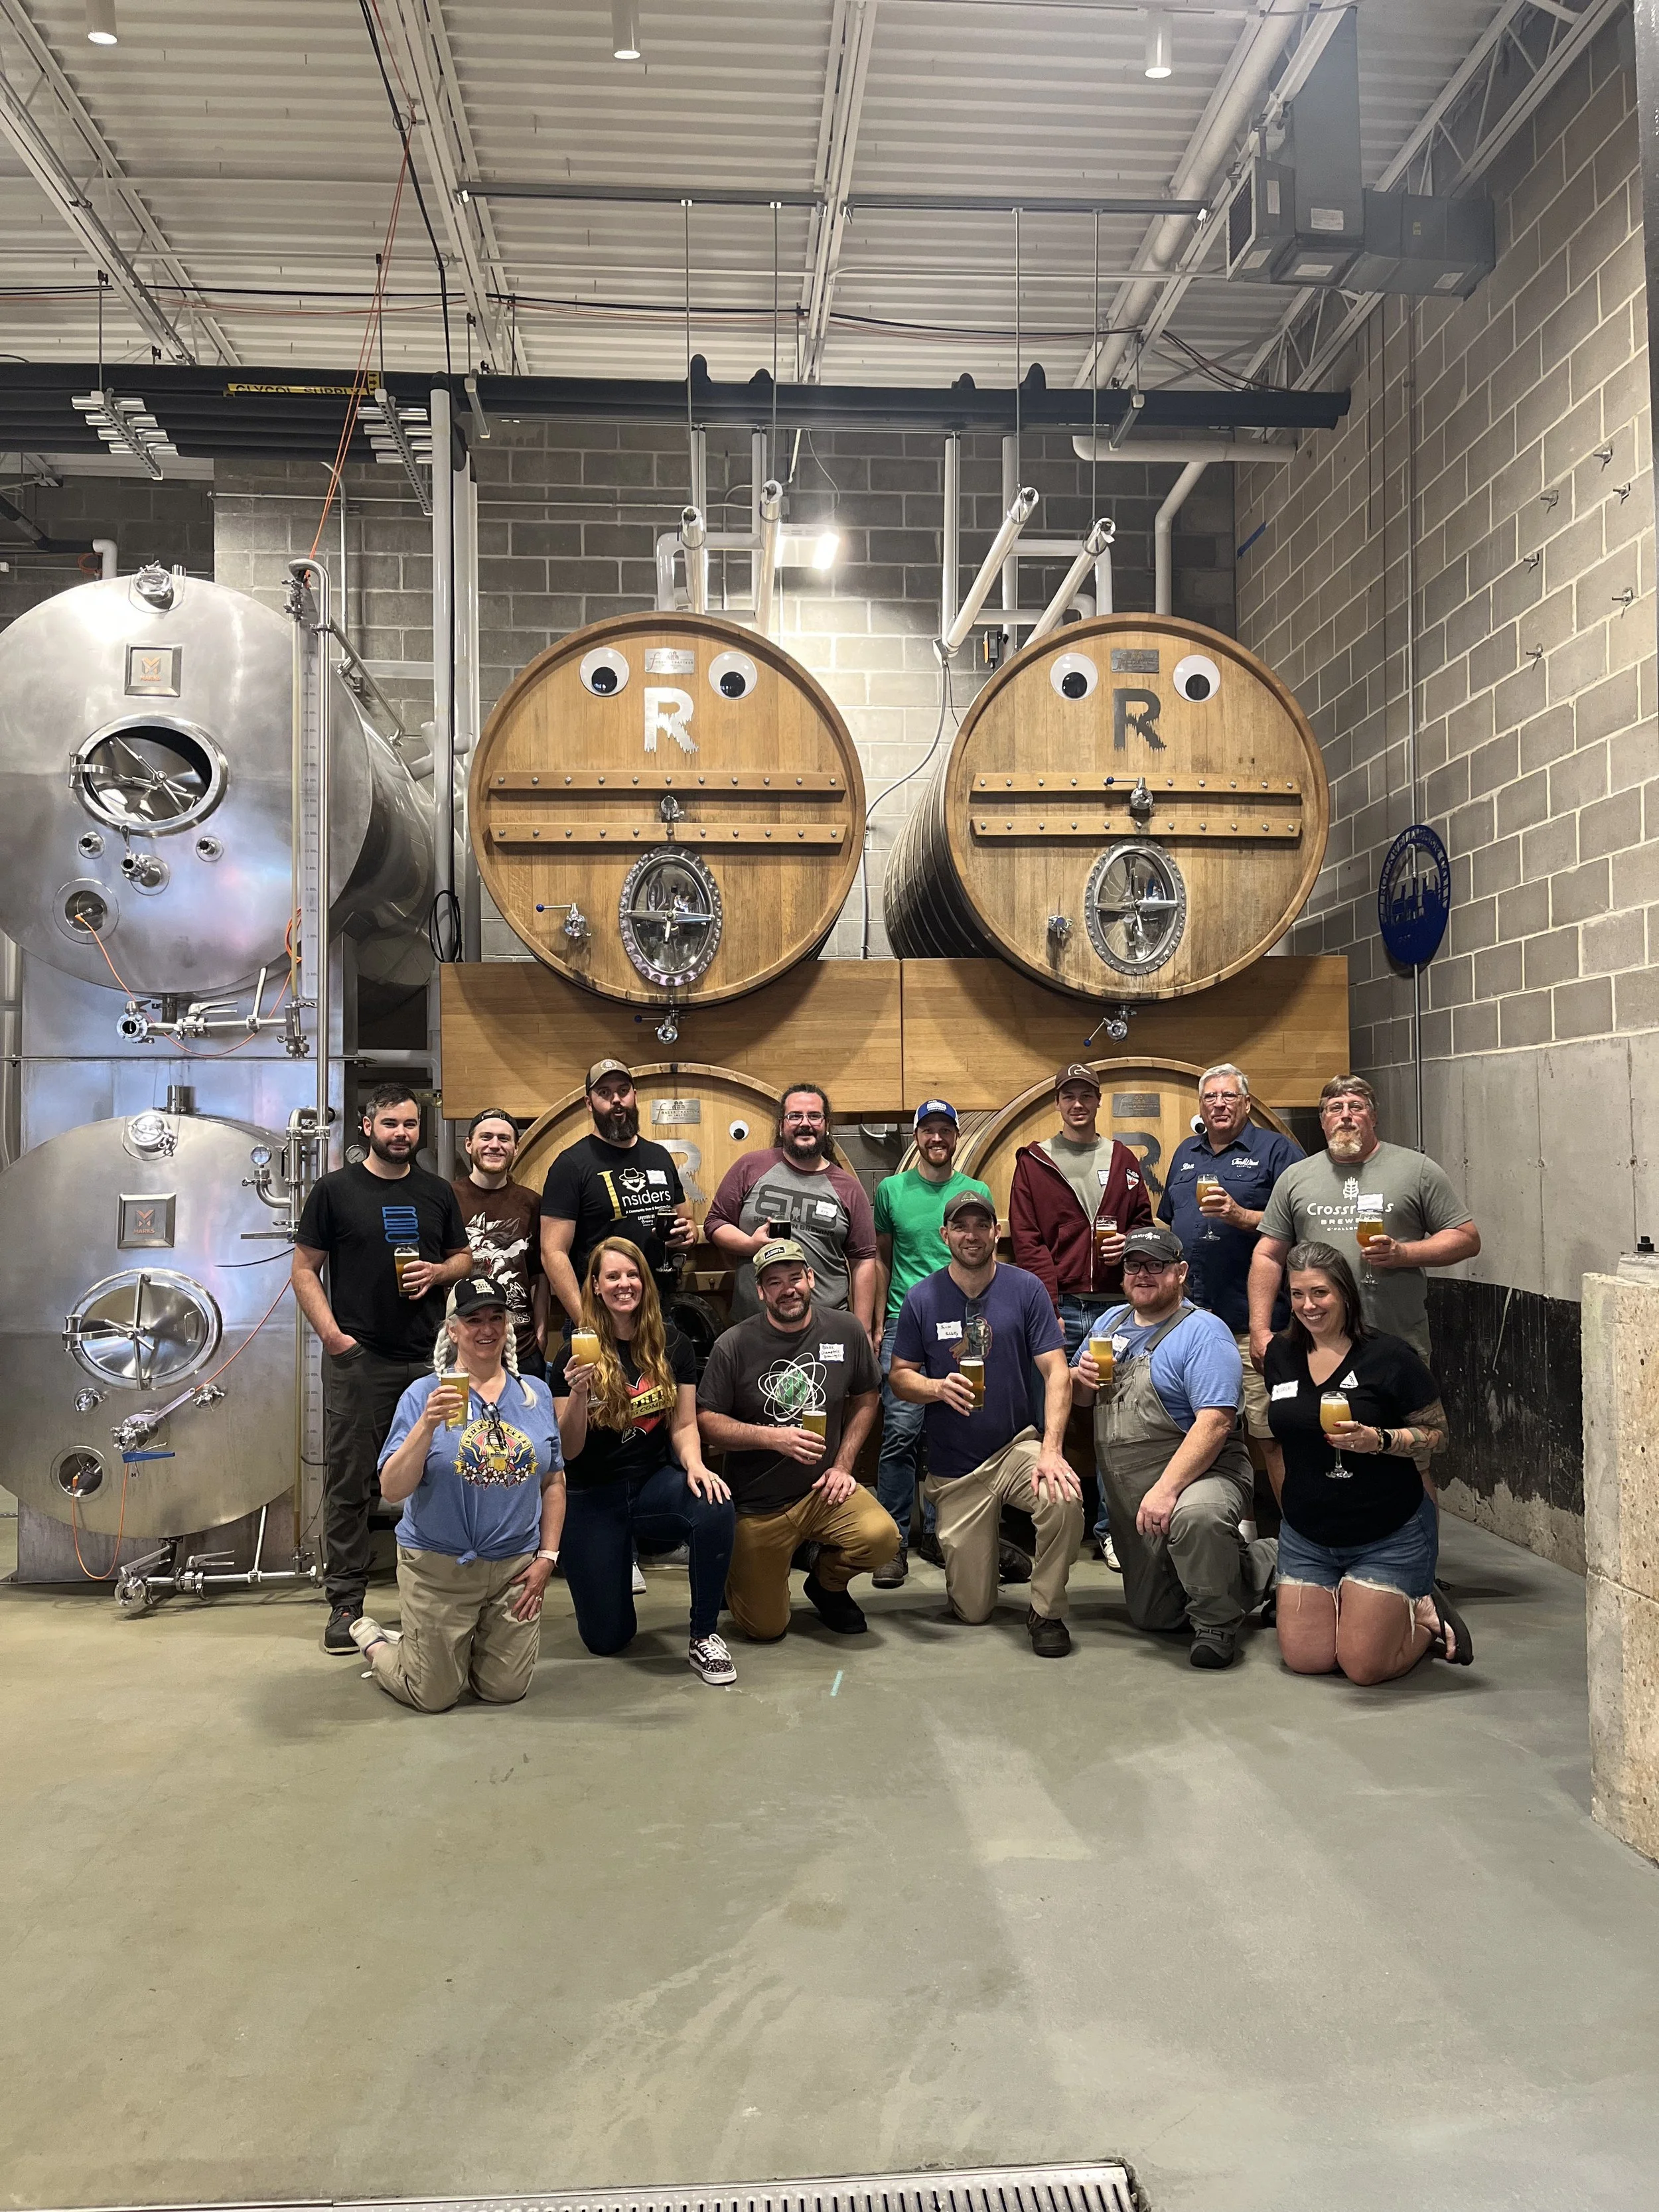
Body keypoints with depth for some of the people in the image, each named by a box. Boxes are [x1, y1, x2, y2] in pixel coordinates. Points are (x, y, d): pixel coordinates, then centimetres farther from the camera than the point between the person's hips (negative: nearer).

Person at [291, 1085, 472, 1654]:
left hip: (429, 1357, 3)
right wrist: (331, 1333, -10)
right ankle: (346, 1603, 10)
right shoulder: (335, 1190, 2)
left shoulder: (437, 1192, 12)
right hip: (357, 1358, -3)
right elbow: (304, 1269, 1)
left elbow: (465, 1258, 19)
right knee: (349, 1485, 1)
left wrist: (438, 1272, -4)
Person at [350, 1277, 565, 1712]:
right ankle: (373, 1640, 34)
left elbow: (553, 1483, 9)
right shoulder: (425, 1394, -9)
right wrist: (427, 1424, -27)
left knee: (505, 1691, 10)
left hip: (516, 1566, 4)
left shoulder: (536, 1393, 3)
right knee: (434, 1698, 6)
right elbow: (392, 1490, -15)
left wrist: (547, 1556, 2)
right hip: (439, 1566, -3)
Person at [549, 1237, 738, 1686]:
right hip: (593, 1497, -1)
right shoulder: (575, 1355, -8)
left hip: (655, 1482, 1)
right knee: (607, 1638, -2)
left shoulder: (671, 1345, -1)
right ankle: (619, 1558, 33)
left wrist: (694, 1465, -20)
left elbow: (683, 1425, 2)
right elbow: (568, 1451, -10)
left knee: (715, 1508, -33)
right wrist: (578, 1393, -28)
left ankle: (705, 1637, -12)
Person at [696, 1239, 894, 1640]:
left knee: (881, 1537, -28)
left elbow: (866, 1398, 10)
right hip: (758, 1502, -2)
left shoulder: (846, 1331, -3)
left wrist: (843, 1465, 0)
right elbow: (706, 1422, -9)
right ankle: (741, 1570, 34)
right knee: (765, 1630, -2)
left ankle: (827, 1583, 8)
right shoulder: (734, 1345, -10)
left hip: (823, 1490, 2)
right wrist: (772, 1437, -22)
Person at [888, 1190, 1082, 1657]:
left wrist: (1051, 1449, -22)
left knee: (1065, 1499, -35)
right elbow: (900, 1376, 3)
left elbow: (1056, 1372, -10)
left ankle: (1046, 1611, -9)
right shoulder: (922, 1299, -2)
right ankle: (991, 1546, 38)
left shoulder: (1026, 1289, -6)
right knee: (972, 1610, 2)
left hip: (1016, 1446, -1)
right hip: (953, 1467, 1)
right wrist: (938, 1388, -19)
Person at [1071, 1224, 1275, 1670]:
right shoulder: (1111, 1322, 10)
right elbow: (1080, 1396, 20)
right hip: (1130, 1500, 8)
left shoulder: (1203, 1332, -14)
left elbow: (1215, 1422, -25)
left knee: (1195, 1517, -42)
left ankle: (1217, 1621, -16)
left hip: (1201, 1476, -8)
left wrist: (1166, 1490, -34)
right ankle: (1253, 1563, 33)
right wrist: (1080, 1377, -5)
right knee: (1150, 1617, 15)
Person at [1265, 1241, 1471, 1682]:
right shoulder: (1280, 1354, 3)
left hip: (1389, 1537, -5)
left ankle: (1426, 1618, 23)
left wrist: (1379, 1440, -26)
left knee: (1365, 1667, -7)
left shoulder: (1389, 1356, -13)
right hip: (1307, 1537, 5)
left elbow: (1436, 1434, -10)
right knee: (1304, 1659, 2)